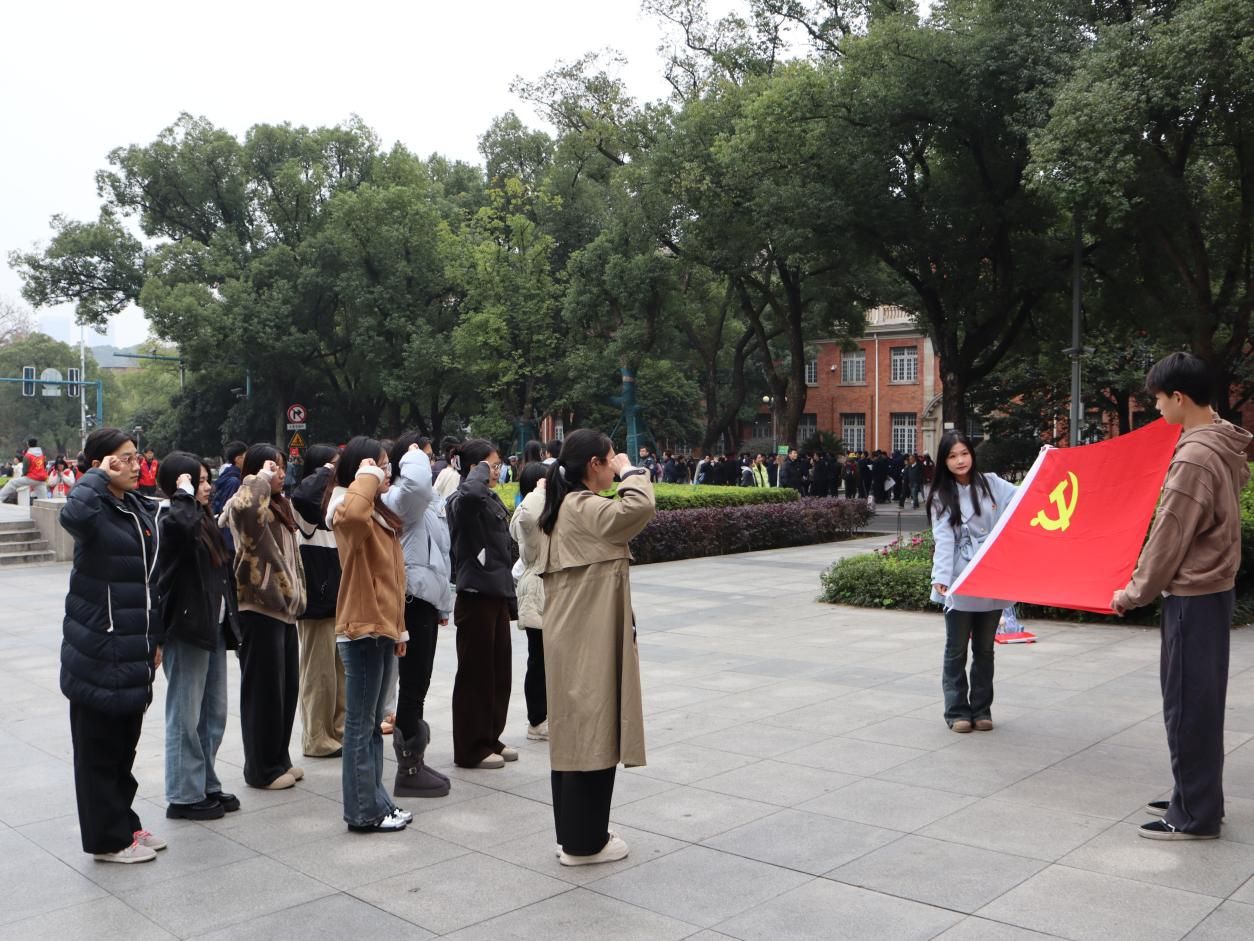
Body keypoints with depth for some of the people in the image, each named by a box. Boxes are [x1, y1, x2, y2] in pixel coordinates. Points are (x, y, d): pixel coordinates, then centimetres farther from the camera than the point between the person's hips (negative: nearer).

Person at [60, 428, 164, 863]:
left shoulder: (141, 509, 10)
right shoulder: (95, 510, -14)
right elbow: (72, 515, -42)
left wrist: (154, 640, 16)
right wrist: (98, 478, -24)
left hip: (133, 651, 8)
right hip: (98, 651, -8)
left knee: (125, 745, 18)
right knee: (99, 749, 5)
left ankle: (125, 823, 31)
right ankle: (107, 839, 17)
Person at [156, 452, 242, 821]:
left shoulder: (205, 520, 14)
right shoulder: (170, 520, -13)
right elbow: (182, 525, -40)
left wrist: (230, 621, 16)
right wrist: (184, 494, -22)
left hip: (214, 628, 9)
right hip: (185, 629, -9)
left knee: (214, 712, 15)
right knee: (186, 715, 0)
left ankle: (207, 785, 26)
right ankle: (184, 795, 10)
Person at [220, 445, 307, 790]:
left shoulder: (280, 505, 16)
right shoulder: (243, 504, -12)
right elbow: (246, 505, -40)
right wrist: (261, 478, -23)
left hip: (284, 607, 9)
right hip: (258, 608, -9)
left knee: (287, 686, 15)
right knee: (263, 690, 0)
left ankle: (279, 759, 28)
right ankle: (262, 769, 11)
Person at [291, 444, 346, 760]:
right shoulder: (308, 507, -14)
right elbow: (301, 495, -39)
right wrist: (324, 471, -25)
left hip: (339, 600, 8)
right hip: (316, 603, -8)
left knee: (341, 671, 16)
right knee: (319, 673, 1)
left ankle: (339, 730, 27)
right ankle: (317, 739, 11)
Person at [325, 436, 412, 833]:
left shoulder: (380, 514, 17)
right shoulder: (352, 512, -14)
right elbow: (350, 513, -43)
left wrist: (398, 628, 19)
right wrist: (367, 476, -26)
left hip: (381, 628, 10)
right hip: (362, 629, -10)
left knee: (373, 722, 15)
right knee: (361, 724, -1)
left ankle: (375, 802, 24)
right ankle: (364, 811, 7)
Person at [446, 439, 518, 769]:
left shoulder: (493, 499, 14)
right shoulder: (462, 501, -13)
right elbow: (471, 492, -42)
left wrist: (511, 599, 19)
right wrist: (481, 469, -21)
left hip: (497, 596, 9)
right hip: (475, 596, -9)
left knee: (499, 672, 15)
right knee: (475, 674, 1)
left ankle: (490, 739, 28)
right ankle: (470, 749, 12)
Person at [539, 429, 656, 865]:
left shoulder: (566, 507, 16)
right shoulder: (584, 507, -17)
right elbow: (639, 508, -33)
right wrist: (631, 471, -15)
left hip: (570, 638, 10)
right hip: (590, 642, -10)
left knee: (572, 733, 15)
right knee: (592, 735, -2)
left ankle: (575, 833, 25)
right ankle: (585, 842, 8)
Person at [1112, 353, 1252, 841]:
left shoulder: (1194, 459, -22)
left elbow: (1168, 539, -17)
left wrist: (1134, 593, -6)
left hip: (1192, 595, -10)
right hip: (1214, 586, 10)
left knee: (1187, 703, 0)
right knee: (1199, 699, 17)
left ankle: (1195, 814, 10)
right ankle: (1197, 797, 28)